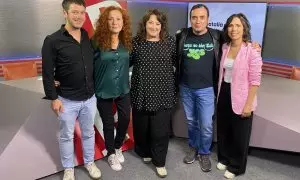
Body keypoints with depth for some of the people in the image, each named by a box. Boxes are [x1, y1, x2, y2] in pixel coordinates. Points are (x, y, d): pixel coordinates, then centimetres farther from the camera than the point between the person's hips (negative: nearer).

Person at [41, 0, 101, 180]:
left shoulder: (88, 38, 2)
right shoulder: (53, 41, -11)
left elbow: (94, 64, 7)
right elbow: (48, 73, -9)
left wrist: (95, 90, 4)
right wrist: (54, 98, -10)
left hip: (90, 98, 4)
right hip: (67, 100, -3)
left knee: (89, 133, 19)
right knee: (67, 136, 14)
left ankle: (89, 162, 40)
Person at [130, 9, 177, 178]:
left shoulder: (169, 41, 0)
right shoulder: (136, 42, 0)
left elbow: (176, 61, 5)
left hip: (163, 94, -1)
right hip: (141, 93, 1)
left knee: (161, 129, 3)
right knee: (141, 126, 14)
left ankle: (160, 161, 23)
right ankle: (144, 152, 40)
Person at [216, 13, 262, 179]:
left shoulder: (252, 51, -16)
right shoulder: (225, 47, 3)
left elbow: (255, 81, -16)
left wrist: (248, 104, -17)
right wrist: (219, 94, 13)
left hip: (240, 99, -5)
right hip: (224, 95, 6)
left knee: (240, 135, 12)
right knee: (223, 130, 19)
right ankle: (224, 158, 42)